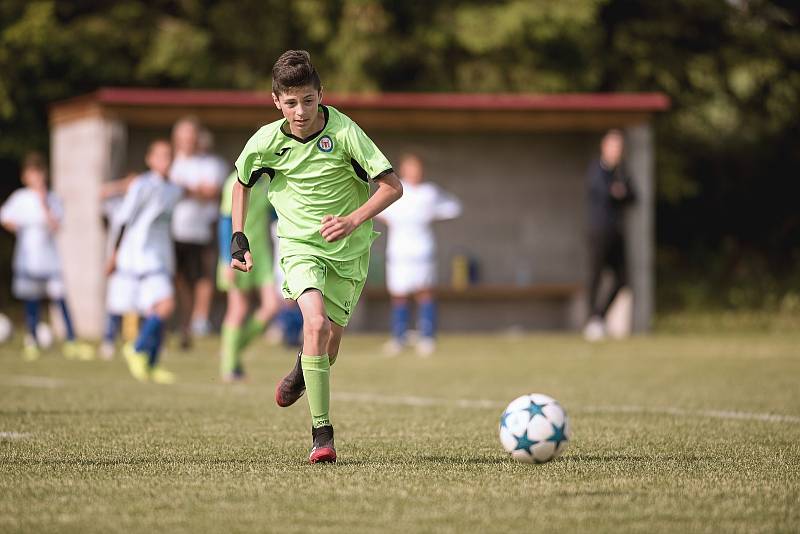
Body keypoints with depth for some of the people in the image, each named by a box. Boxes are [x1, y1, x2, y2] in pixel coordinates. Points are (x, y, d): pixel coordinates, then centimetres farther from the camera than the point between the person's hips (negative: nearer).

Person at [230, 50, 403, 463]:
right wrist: (238, 237, 4)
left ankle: (302, 372, 45)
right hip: (301, 246, 0)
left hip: (349, 250, 0)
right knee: (316, 325, -25)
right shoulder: (267, 142, -9)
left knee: (330, 345, 6)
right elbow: (242, 184, 12)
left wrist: (353, 220, -29)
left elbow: (392, 186, -17)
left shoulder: (344, 132, -18)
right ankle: (322, 433, -20)